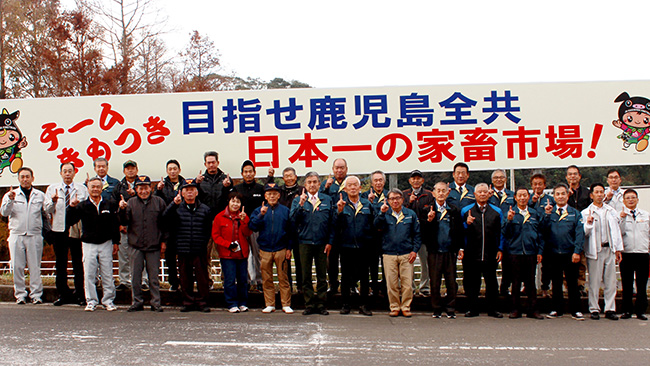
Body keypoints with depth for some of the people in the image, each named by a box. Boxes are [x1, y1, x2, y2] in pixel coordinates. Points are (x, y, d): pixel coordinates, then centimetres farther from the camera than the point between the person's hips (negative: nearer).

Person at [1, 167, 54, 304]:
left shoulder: (40, 195, 12)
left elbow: (48, 209, -1)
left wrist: (52, 202, -22)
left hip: (34, 235, 0)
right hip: (16, 235, 0)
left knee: (35, 266, -1)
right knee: (17, 266, 1)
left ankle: (36, 294, 4)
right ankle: (20, 294, 9)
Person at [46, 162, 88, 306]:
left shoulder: (82, 189, 9)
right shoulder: (52, 189, 11)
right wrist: (53, 201, -15)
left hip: (77, 230, -1)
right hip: (59, 229, 1)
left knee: (78, 262, -1)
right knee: (61, 263, 6)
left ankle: (79, 293, 7)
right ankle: (63, 293, 16)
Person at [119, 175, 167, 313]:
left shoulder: (159, 202, 3)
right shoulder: (131, 203, 7)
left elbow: (165, 223, 5)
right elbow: (124, 222, 2)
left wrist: (163, 241, 2)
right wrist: (122, 210, -15)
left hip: (154, 246, -1)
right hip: (135, 246, 1)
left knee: (154, 276, 3)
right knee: (136, 276, 5)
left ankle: (156, 303, 12)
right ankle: (137, 302, 16)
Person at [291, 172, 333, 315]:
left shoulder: (327, 200, 7)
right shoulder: (298, 200, 6)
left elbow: (331, 222, 7)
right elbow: (293, 220, -6)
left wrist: (330, 241, 0)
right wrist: (300, 205, -18)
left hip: (322, 244, 0)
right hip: (305, 243, 0)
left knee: (322, 276, 5)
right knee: (306, 276, 4)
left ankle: (321, 305, 14)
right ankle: (309, 305, 13)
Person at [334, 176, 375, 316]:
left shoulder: (367, 204, 6)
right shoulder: (341, 205, 3)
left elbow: (373, 225, 4)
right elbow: (336, 226, -7)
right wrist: (339, 211, -21)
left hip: (364, 246, 1)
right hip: (346, 246, -1)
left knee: (364, 276, 7)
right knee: (345, 276, 7)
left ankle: (364, 305, 17)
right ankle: (345, 304, 19)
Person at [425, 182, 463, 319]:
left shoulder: (454, 211, 9)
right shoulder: (428, 211, 5)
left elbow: (460, 231, 10)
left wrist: (459, 248, 4)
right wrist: (429, 220, -17)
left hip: (450, 252, 1)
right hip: (434, 252, -1)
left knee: (451, 283, 5)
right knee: (435, 283, 4)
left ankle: (450, 309, 17)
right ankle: (436, 309, 16)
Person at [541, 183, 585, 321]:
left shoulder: (575, 213, 5)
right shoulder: (549, 213, 9)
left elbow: (579, 234, -2)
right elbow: (543, 231, -3)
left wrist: (577, 252, -11)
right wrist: (547, 215, -11)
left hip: (569, 253, -1)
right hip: (553, 254, 1)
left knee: (572, 282, 3)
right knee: (556, 282, 9)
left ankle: (575, 310, 11)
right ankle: (557, 309, 18)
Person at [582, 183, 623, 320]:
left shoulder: (611, 211, 14)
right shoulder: (586, 213, 2)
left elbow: (616, 230, 15)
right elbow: (583, 233, -1)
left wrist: (618, 249, 11)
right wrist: (588, 224, -20)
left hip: (609, 249, 3)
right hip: (594, 250, -3)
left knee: (611, 281, 3)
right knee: (594, 282, 0)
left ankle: (610, 309, 10)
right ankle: (594, 309, 8)